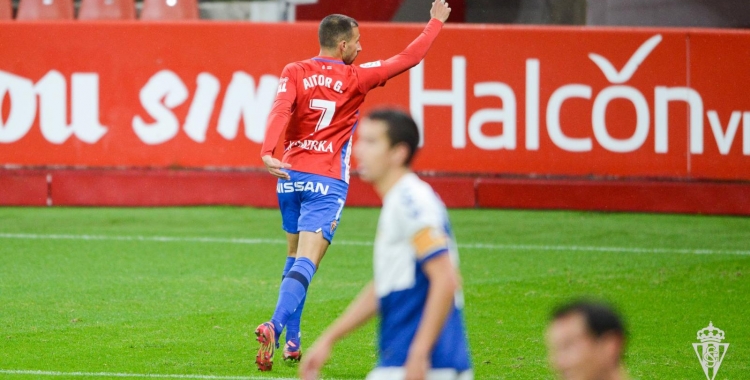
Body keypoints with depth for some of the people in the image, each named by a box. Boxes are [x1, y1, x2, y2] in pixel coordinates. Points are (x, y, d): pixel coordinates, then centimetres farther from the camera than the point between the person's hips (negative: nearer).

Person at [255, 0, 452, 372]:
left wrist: (268, 152, -27)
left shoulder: (294, 73, 2)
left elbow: (280, 111, -15)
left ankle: (292, 341, 22)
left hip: (290, 175, 4)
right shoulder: (355, 78, -2)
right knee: (305, 264, -13)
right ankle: (275, 325, -35)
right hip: (327, 181, -4)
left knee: (294, 257, 21)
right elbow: (407, 59, 5)